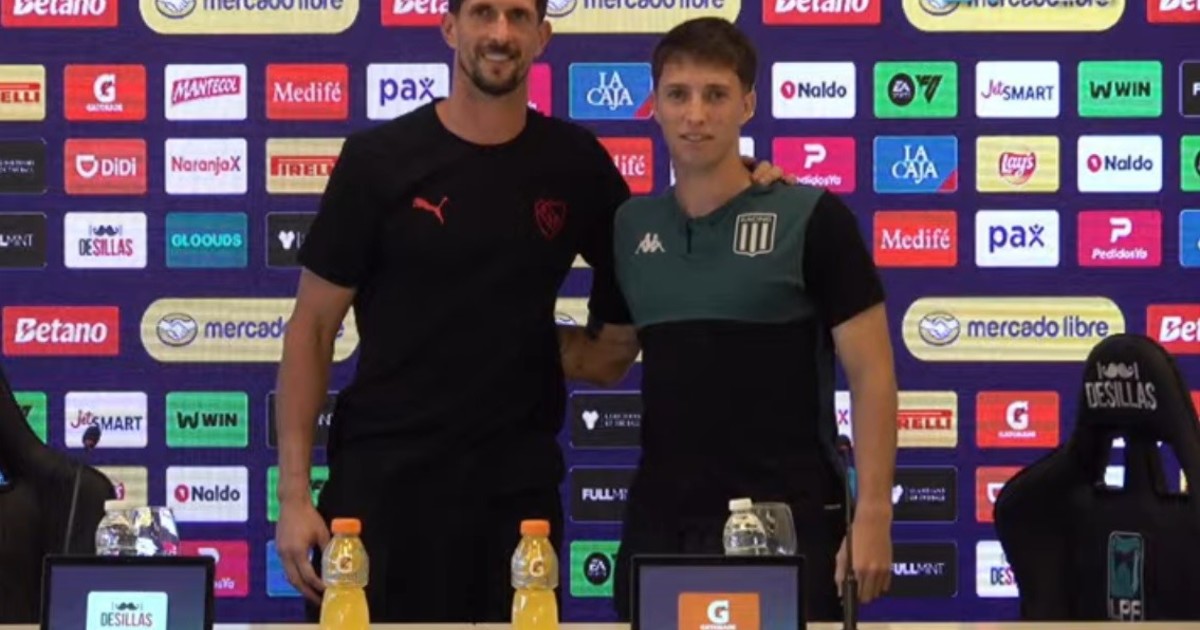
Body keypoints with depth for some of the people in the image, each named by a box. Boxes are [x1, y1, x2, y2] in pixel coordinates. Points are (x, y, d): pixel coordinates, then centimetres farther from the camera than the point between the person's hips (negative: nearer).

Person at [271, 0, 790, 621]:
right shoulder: (377, 160, -1)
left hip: (517, 492, 2)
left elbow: (632, 311, 18)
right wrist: (294, 491, -7)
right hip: (380, 478, -2)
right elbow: (313, 328, -1)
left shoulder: (575, 165, 6)